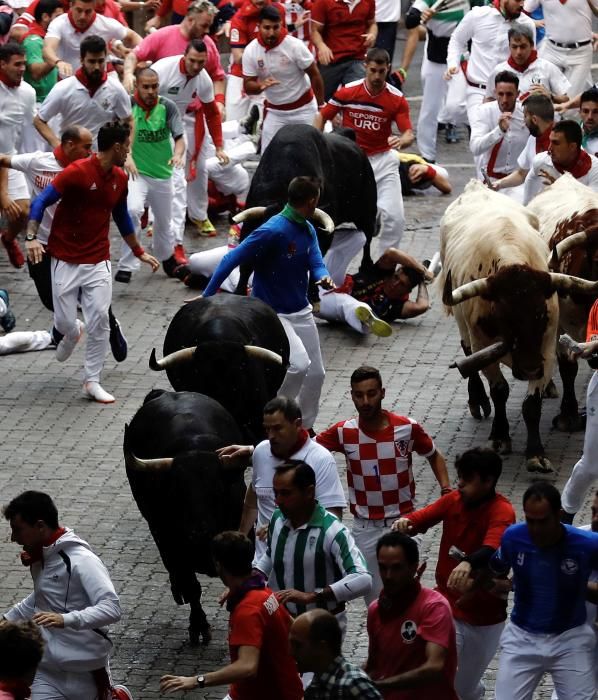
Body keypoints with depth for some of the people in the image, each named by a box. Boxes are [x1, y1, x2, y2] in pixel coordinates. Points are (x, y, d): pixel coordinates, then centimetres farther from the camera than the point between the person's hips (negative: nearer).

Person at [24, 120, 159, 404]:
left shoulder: (119, 178, 5)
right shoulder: (77, 172, -16)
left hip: (98, 261, 4)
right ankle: (73, 333, 38)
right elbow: (40, 202, -17)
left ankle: (92, 382, 3)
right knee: (64, 323, 0)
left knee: (100, 322, -7)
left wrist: (139, 252, 25)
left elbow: (122, 218, 21)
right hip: (66, 260, -4)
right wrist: (32, 238, -30)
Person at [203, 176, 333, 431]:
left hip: (301, 312, 8)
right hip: (272, 313, -8)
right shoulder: (273, 231, -22)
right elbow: (232, 259, -21)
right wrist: (207, 296, -22)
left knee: (315, 374, 11)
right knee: (299, 364, -25)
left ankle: (304, 428, 30)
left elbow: (316, 263, -3)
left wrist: (323, 278, -28)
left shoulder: (308, 230, 5)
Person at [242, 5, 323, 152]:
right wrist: (261, 86, -33)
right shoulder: (250, 51, -14)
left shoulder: (295, 45, -21)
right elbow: (248, 86, -10)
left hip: (303, 108, -2)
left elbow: (314, 75, -10)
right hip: (274, 111, 2)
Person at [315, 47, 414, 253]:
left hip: (382, 160, 0)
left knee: (394, 216, -7)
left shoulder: (397, 99, -10)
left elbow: (409, 134, -15)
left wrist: (403, 140, -39)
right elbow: (321, 116, 1)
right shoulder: (347, 92, -11)